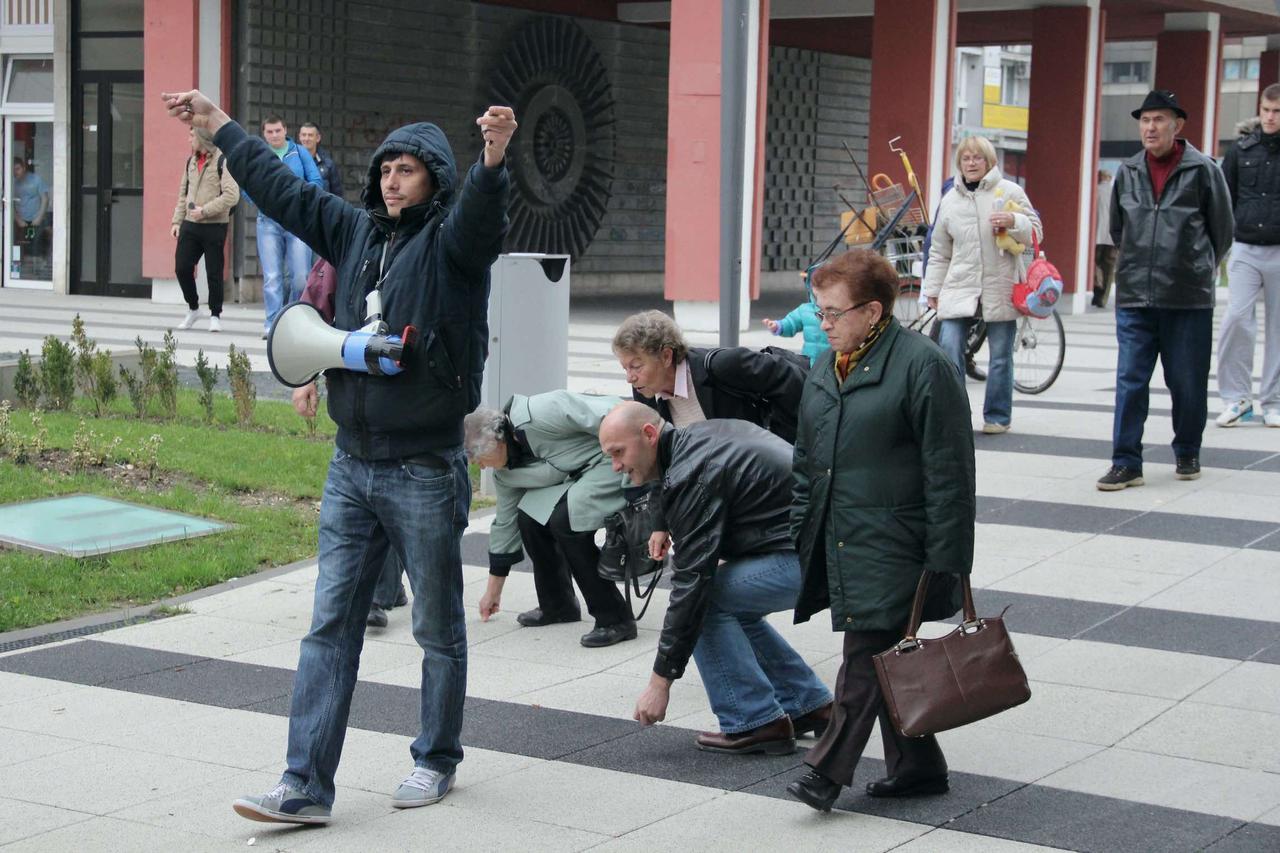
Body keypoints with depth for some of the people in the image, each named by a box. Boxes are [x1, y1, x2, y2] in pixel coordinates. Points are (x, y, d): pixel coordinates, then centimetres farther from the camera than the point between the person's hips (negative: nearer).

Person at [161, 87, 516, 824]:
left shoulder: (452, 241, -8)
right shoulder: (356, 231, 10)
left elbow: (482, 212, -30)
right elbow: (281, 187, 20)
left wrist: (495, 157, -51)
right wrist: (218, 124, 26)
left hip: (426, 472, -6)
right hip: (353, 466, 6)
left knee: (439, 629, 9)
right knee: (331, 625, 3)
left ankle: (437, 761, 26)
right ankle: (307, 786, 5)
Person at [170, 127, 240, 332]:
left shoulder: (223, 161, -10)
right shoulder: (191, 161, 14)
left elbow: (231, 195, -18)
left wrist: (205, 210, -18)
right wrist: (177, 221, 13)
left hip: (214, 226, -6)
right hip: (190, 225, 6)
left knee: (214, 273, 1)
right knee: (182, 268, 3)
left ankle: (215, 315, 14)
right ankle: (193, 308, 22)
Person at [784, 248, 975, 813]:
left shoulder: (922, 366, -11)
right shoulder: (825, 369, 14)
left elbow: (949, 472, -13)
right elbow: (807, 462, 22)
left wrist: (944, 560, -15)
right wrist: (800, 536, 16)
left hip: (890, 549, -8)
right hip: (839, 549, 8)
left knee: (866, 660, -8)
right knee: (886, 660, 12)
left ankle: (828, 771, -4)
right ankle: (917, 767, 21)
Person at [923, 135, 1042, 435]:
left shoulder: (1009, 191, 2)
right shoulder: (950, 200, 11)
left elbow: (1035, 232, 2)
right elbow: (939, 252, 15)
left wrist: (1013, 222, -18)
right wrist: (932, 289, 12)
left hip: (1000, 288, -2)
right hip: (959, 288, 2)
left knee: (1001, 357, 5)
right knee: (949, 353, -8)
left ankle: (997, 416, 17)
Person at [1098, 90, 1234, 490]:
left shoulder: (1203, 170, -3)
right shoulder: (1127, 172, 7)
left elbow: (1223, 230, 6)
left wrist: (1198, 269, 12)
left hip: (1189, 299, -2)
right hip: (1134, 297, 2)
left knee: (1188, 383, 7)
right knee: (1130, 381, -2)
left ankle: (1187, 454, 25)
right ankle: (1126, 462, 1)